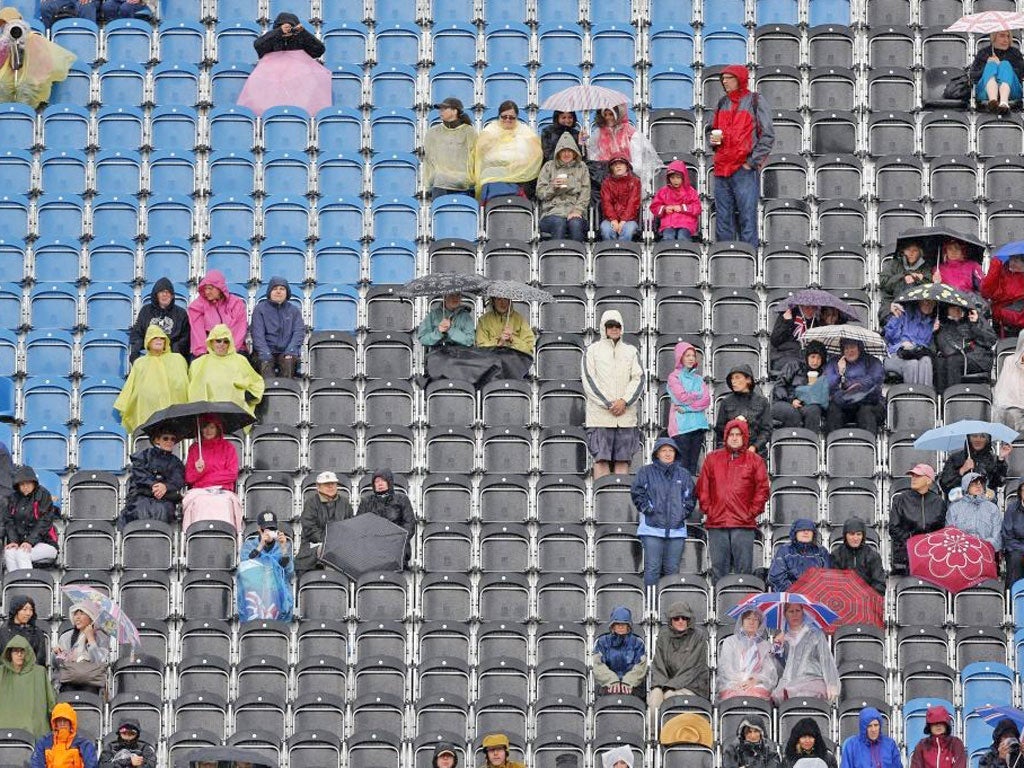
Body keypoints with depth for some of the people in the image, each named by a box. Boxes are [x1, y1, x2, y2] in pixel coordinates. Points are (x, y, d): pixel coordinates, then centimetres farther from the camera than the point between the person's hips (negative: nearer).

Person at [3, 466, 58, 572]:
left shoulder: (43, 495, -3)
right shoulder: (14, 498, 12)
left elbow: (44, 522, -10)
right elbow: (8, 521, 8)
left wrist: (30, 541, -20)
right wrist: (13, 541, -10)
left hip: (45, 544, -4)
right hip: (21, 542, 4)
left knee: (22, 553, -32)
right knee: (9, 553, -27)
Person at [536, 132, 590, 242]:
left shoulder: (581, 167, 17)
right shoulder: (549, 166, 15)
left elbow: (585, 192, 8)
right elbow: (540, 193, 10)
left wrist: (578, 210, -8)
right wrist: (553, 187, -10)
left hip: (574, 212, 1)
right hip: (552, 211, 0)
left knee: (575, 223, -33)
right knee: (559, 223, -34)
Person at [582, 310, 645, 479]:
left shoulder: (631, 351, 15)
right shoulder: (593, 350, 7)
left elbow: (639, 378, 6)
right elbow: (589, 380, -2)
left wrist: (624, 401, -9)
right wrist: (608, 405, -10)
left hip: (626, 415, 2)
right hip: (600, 414, -2)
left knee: (623, 459, 1)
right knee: (601, 459, -6)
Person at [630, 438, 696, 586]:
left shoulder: (684, 474, 13)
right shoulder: (646, 472, 5)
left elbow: (690, 497, 16)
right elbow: (637, 493, 2)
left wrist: (684, 512, 2)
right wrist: (648, 509, -7)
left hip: (677, 529, 3)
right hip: (652, 528, -3)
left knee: (672, 569, 6)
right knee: (652, 569, -7)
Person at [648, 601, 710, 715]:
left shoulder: (698, 636, -3)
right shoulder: (663, 635, 8)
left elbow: (693, 667, -10)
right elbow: (658, 665, 6)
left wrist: (671, 685, -17)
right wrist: (660, 684, -13)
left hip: (693, 685, -3)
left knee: (670, 696, -30)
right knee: (655, 695, -26)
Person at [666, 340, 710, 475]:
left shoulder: (699, 378, 17)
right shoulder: (674, 377, 3)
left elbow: (706, 400, 3)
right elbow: (682, 397, -11)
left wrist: (686, 408, -9)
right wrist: (698, 395, 5)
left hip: (698, 425, 5)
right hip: (681, 427, -5)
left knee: (693, 464, 5)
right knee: (682, 465, -9)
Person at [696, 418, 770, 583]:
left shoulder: (754, 461, 8)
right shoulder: (712, 458, 13)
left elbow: (763, 489, 4)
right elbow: (702, 487, 12)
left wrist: (752, 512, -4)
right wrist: (707, 509, 1)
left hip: (744, 525, -2)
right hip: (716, 523, 2)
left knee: (744, 567, -3)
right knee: (719, 566, 3)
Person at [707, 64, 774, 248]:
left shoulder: (755, 101, -1)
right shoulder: (722, 103, 17)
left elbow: (768, 136, -6)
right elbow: (711, 129, 30)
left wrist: (752, 162, -10)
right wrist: (712, 138, 6)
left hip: (744, 170, -6)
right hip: (721, 170, 6)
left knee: (747, 218, -8)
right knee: (723, 219, 8)